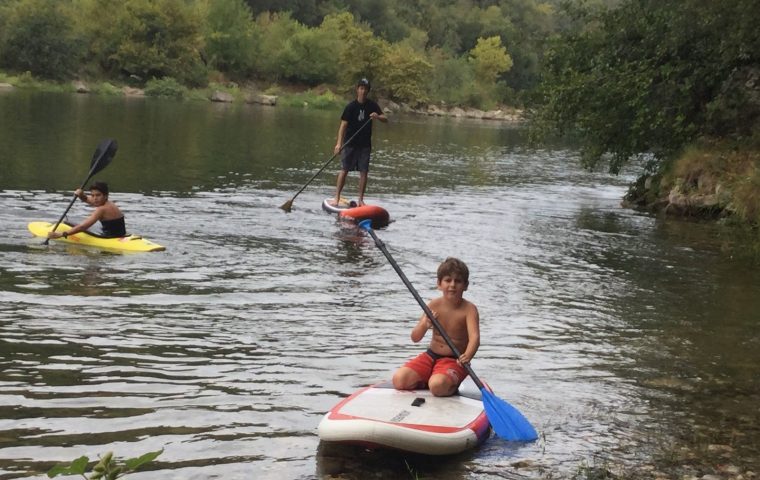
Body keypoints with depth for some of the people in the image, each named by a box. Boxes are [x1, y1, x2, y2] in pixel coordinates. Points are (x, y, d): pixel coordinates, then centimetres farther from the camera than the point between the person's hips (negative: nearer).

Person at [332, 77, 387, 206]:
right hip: (350, 144, -3)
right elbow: (343, 125, -12)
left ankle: (361, 200, 11)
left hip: (365, 144, 3)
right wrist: (339, 143, -23)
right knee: (344, 170, -4)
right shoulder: (351, 106, -8)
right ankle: (337, 197, 2)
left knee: (364, 172, 3)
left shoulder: (372, 106, 2)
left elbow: (385, 119, 1)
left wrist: (377, 116, -24)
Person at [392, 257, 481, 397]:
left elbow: (474, 337, -29)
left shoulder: (469, 309, -13)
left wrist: (467, 356, -51)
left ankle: (452, 385, 0)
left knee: (437, 386, -33)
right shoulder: (434, 305, -3)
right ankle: (426, 381, 13)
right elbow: (415, 338, -3)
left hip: (455, 361, -4)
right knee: (399, 379, -13)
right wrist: (424, 325, -26)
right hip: (431, 356, 5)